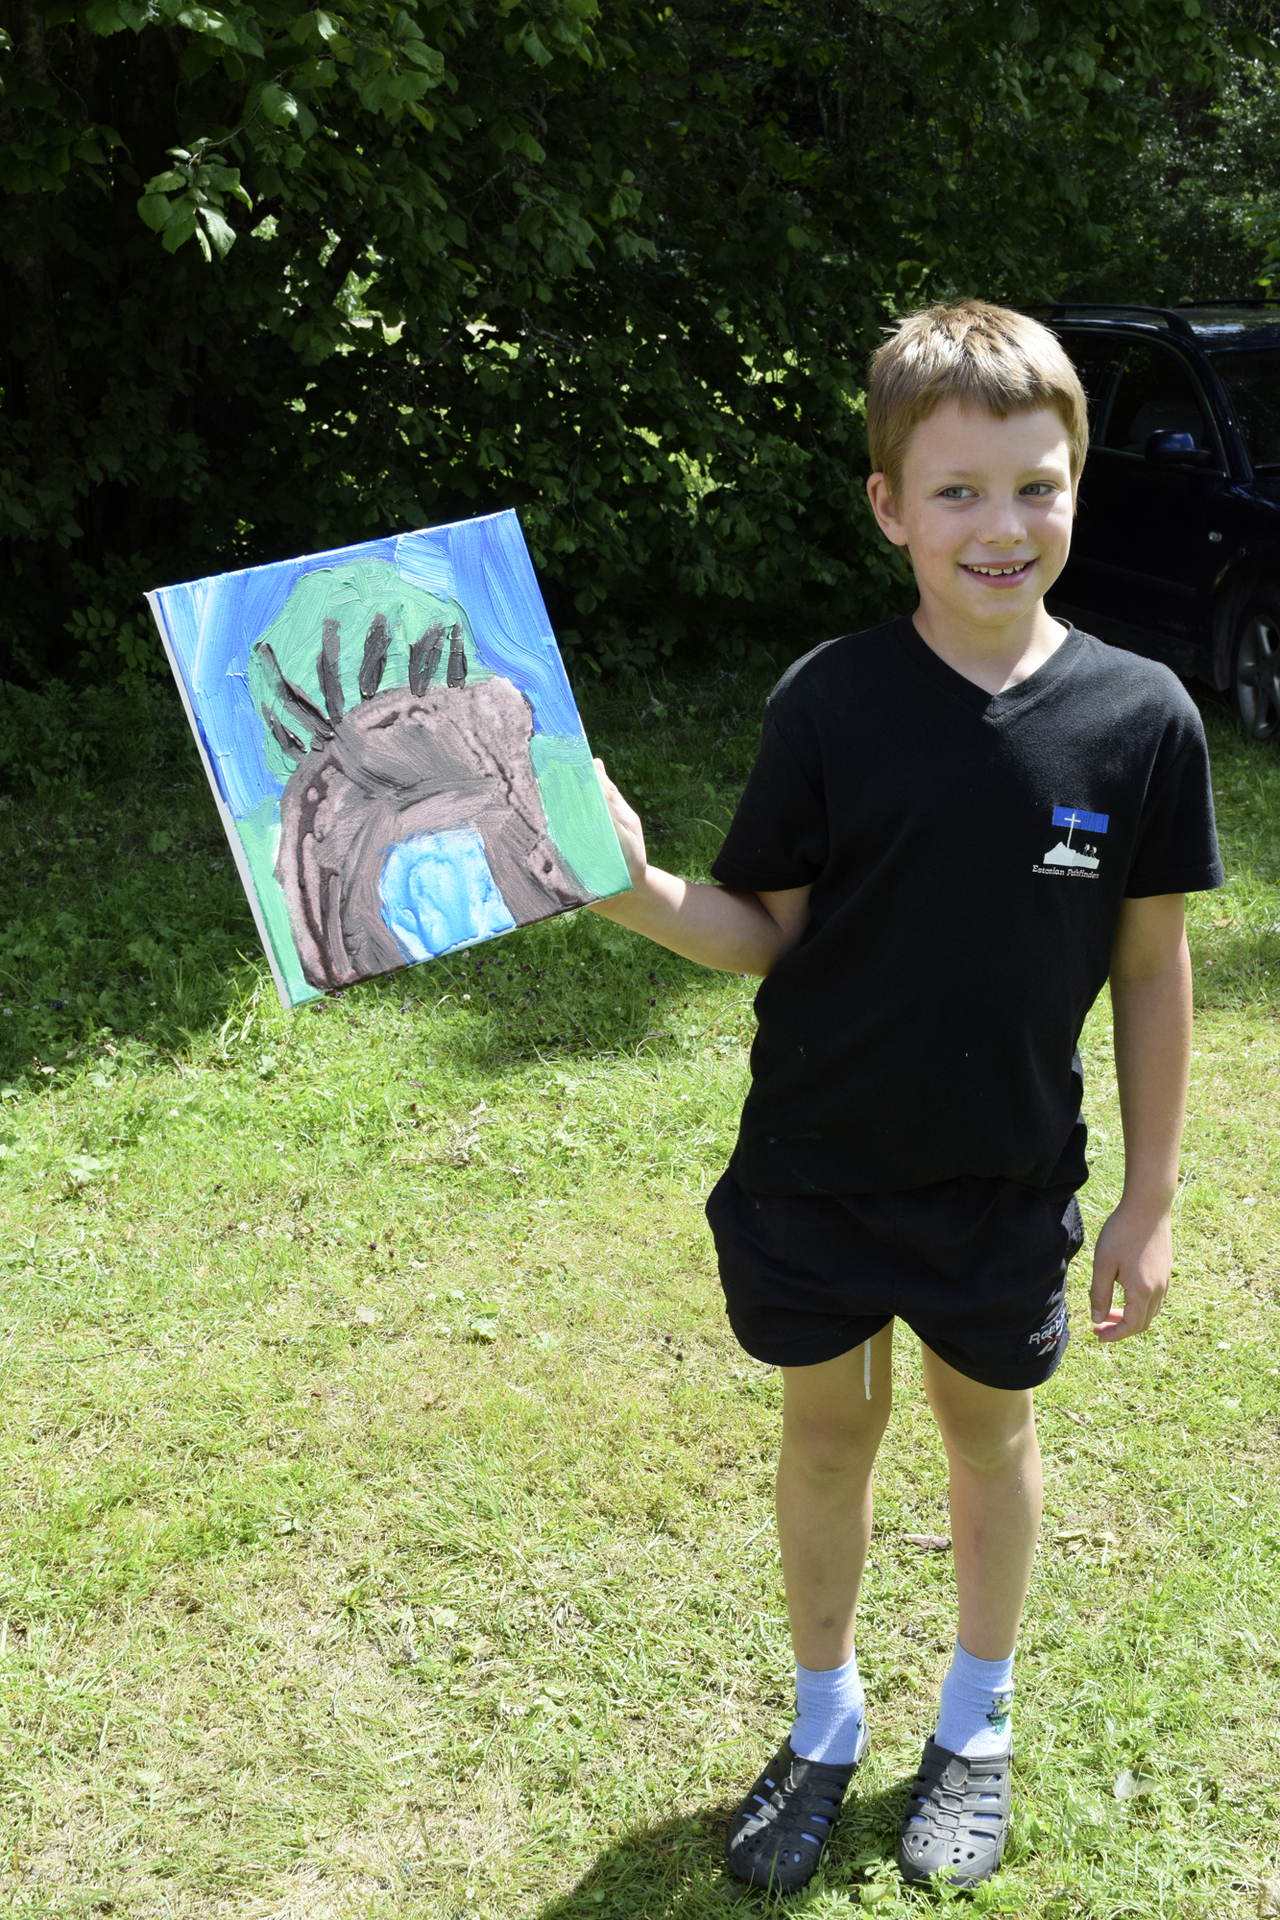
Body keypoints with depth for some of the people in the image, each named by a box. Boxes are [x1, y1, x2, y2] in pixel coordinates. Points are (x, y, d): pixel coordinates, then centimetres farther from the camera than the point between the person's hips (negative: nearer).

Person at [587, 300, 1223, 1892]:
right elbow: (766, 932, -6)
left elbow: (1153, 967, -4)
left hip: (1007, 1181, 0)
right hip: (814, 1169, 0)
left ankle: (975, 1725, 45)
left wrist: (1149, 1199, 0)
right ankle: (825, 1722, 42)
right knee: (827, 1424, 17)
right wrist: (636, 887, -26)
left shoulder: (1140, 717, -12)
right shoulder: (830, 702, -13)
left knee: (987, 1426, 19)